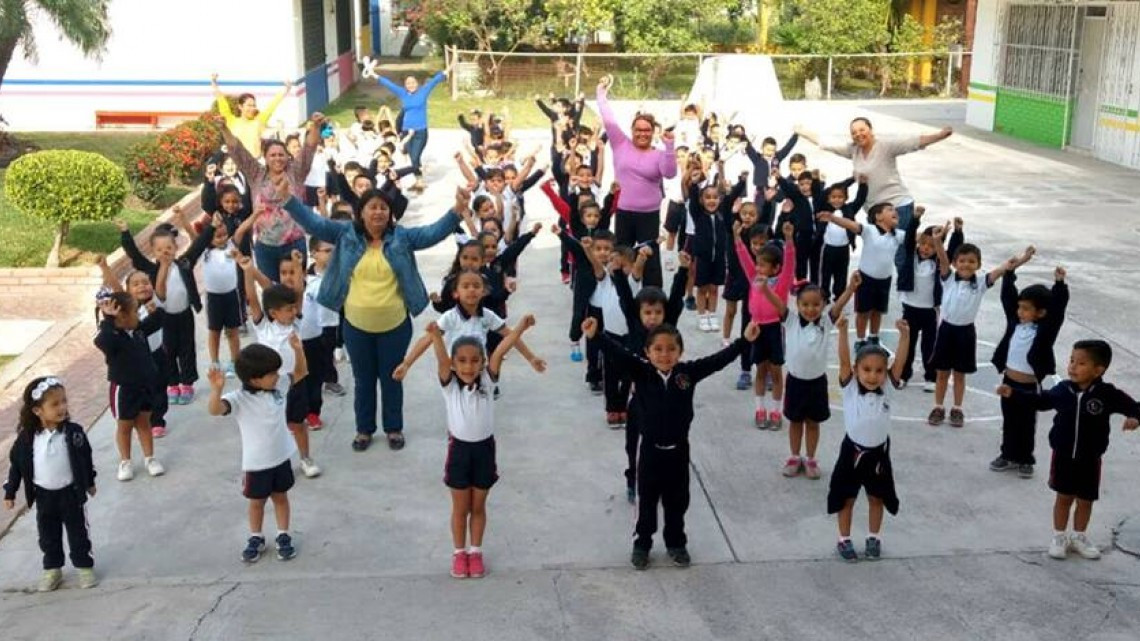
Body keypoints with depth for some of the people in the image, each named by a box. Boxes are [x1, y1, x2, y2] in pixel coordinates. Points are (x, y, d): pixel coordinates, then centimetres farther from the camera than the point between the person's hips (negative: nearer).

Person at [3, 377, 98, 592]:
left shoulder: (74, 432, -15)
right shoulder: (27, 438, -13)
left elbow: (86, 458, -1)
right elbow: (17, 465, -1)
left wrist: (90, 483, 9)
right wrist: (10, 492, 2)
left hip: (71, 493, -1)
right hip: (44, 496, 1)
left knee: (78, 532, 9)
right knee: (48, 536, 15)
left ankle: (84, 566, 25)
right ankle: (52, 569, 31)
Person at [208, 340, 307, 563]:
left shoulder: (279, 386, -7)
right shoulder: (240, 399, -24)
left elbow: (300, 372, 4)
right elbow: (215, 410, -39)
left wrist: (298, 350, -13)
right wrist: (216, 390, -59)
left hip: (281, 458, 4)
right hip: (256, 463, -3)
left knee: (281, 497, 18)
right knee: (257, 502, 16)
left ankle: (283, 536, 34)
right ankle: (256, 539, 35)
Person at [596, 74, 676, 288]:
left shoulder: (659, 154, -1)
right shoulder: (622, 145, 2)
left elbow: (670, 173, -17)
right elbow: (609, 122, -1)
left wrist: (669, 146, -24)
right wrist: (601, 94, -3)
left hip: (649, 215, -1)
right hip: (623, 213, 2)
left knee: (651, 259, 4)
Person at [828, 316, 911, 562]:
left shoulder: (887, 389, -9)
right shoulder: (850, 388, -14)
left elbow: (899, 362, -21)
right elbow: (844, 360, -27)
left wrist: (904, 335, -35)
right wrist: (843, 331, -40)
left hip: (878, 452, 2)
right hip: (852, 450, -2)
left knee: (877, 497, 16)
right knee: (846, 497, 10)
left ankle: (874, 538, 33)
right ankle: (844, 540, 25)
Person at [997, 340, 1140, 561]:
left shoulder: (1108, 394, -17)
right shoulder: (1063, 390, -9)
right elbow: (1041, 401, 7)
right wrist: (1014, 393, 3)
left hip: (1090, 459, -1)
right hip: (1063, 455, 1)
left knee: (1085, 500, 14)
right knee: (1064, 497, 11)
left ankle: (1079, 537, 35)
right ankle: (1059, 537, 27)